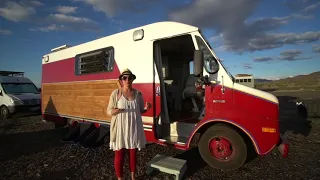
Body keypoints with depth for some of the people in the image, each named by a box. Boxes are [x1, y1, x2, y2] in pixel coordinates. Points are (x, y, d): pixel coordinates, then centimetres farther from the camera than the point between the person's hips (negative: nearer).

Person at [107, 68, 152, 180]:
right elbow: (109, 111, -4)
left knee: (133, 153, 16)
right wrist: (114, 111, -26)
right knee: (119, 155, 7)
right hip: (120, 128, -2)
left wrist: (146, 108, -12)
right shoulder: (115, 93, -6)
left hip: (134, 128, 3)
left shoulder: (138, 93, 1)